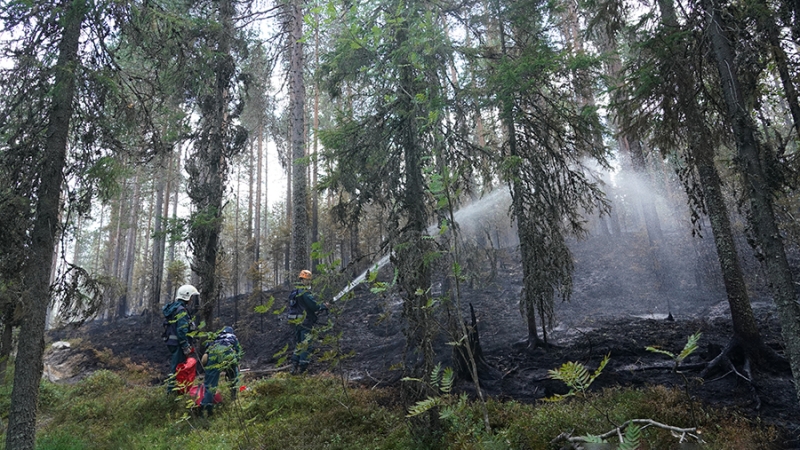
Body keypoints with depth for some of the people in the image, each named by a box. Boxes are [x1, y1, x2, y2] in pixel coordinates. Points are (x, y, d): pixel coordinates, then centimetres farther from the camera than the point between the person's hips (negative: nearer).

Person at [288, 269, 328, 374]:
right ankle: (302, 367, -4)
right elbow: (314, 306, -19)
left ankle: (294, 367, 20)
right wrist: (324, 306, -1)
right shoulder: (305, 293, -16)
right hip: (305, 322, -9)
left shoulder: (294, 292, 14)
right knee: (306, 345, -4)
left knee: (298, 344, 17)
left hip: (296, 321, 9)